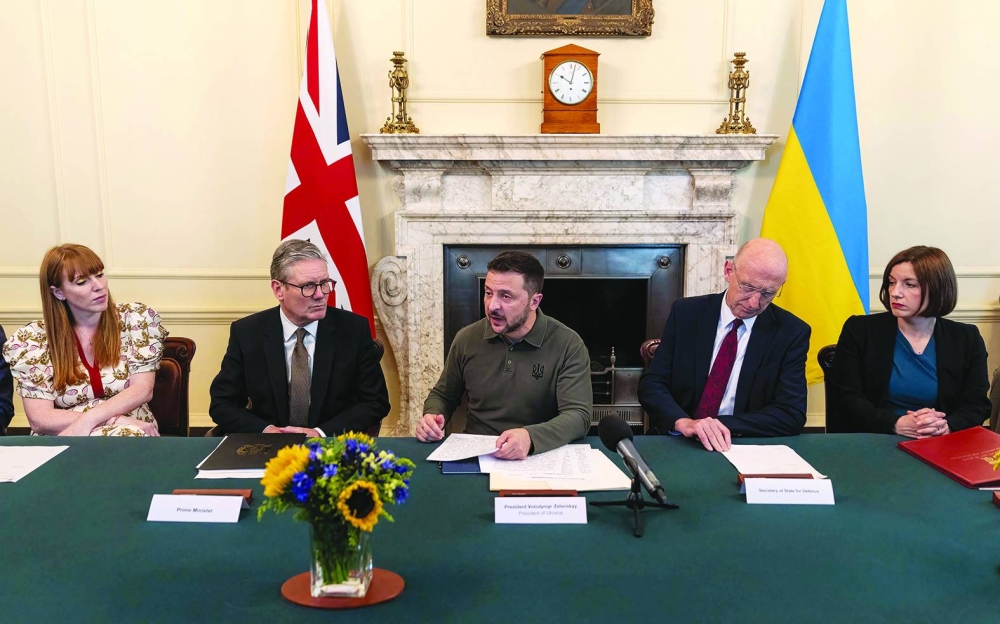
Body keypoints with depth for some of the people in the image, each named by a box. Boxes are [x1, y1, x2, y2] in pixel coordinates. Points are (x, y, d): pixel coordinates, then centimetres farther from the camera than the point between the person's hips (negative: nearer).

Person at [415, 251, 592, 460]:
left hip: (539, 457, -3)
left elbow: (579, 415, -18)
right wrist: (432, 416, -8)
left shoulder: (568, 346, -10)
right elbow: (442, 395, 15)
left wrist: (530, 437, -37)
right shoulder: (467, 338, 1)